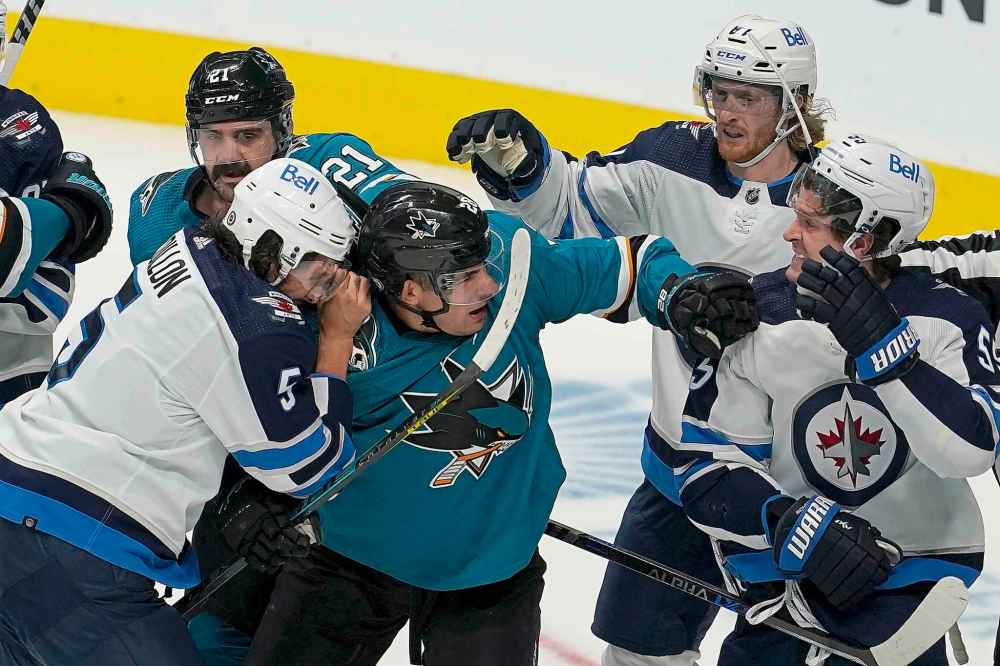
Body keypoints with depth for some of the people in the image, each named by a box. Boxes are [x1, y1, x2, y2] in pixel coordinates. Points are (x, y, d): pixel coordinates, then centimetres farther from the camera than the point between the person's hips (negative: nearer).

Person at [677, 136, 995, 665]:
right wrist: (794, 523, -26)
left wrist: (881, 345, -35)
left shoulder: (948, 318, -12)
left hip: (913, 561, -2)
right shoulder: (754, 319, -9)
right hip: (788, 562, 2)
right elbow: (706, 464, -9)